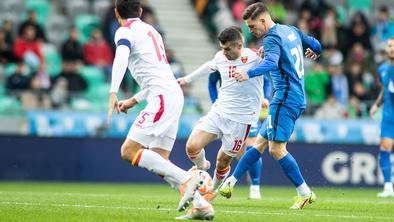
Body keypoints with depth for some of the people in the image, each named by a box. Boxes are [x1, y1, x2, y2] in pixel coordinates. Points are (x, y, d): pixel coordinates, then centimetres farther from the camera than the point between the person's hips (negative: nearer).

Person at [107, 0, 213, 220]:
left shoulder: (125, 31, 0)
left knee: (129, 151, -10)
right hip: (174, 95, 9)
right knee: (160, 161, 9)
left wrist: (113, 93, -31)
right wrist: (133, 101, 34)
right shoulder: (151, 31, 27)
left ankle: (186, 179, -21)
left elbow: (122, 56, -23)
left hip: (162, 97, -9)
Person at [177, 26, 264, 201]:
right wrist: (187, 79, 40)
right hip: (218, 112, 4)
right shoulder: (220, 57, 5)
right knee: (192, 147, -13)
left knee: (223, 161, 5)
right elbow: (209, 67, 27)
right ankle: (202, 167, 20)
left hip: (241, 119, -4)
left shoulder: (255, 57, -12)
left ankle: (214, 190, 35)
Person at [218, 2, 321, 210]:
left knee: (277, 148, -11)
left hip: (285, 98, -10)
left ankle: (305, 193, -7)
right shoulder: (292, 30, 14)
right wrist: (314, 53, 52)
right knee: (260, 142, 10)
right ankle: (230, 183, 14)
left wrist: (248, 74, -47)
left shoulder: (271, 38, -13)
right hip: (297, 98, 10)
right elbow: (315, 44, 28)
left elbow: (271, 63, -32)